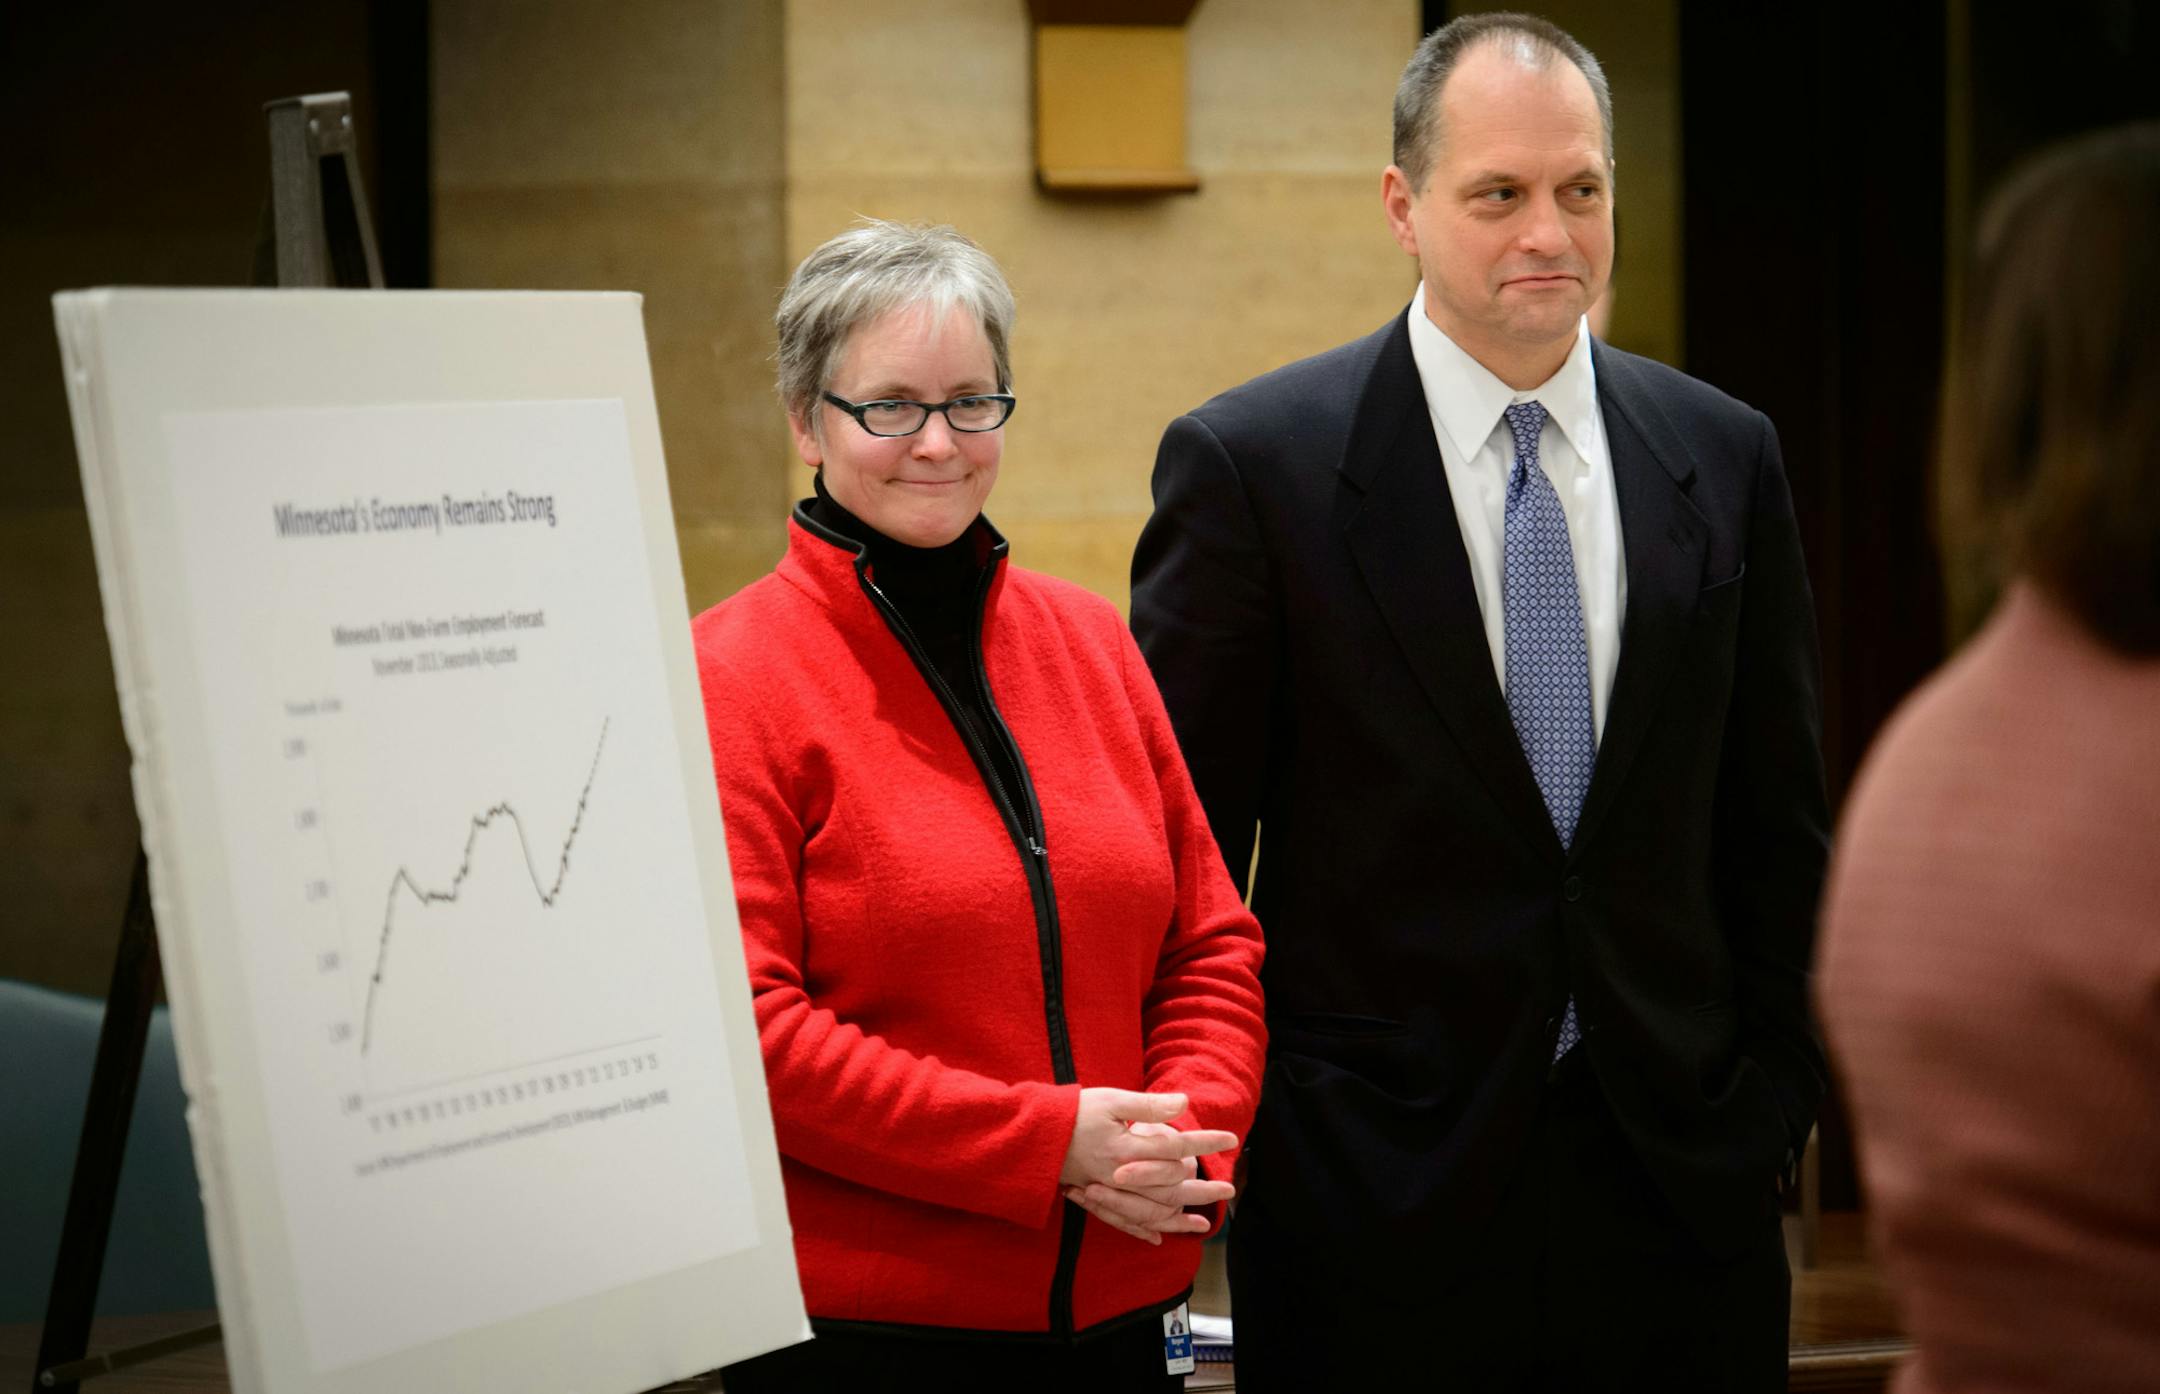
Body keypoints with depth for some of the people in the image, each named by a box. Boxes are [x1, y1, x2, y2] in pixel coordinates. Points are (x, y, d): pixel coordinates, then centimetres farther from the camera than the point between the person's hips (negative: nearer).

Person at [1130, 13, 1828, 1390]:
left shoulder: (1727, 457, 7)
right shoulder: (1252, 463, -5)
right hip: (1376, 1203, -3)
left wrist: (1774, 1098, 7)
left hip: (1679, 1178, 3)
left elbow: (1778, 826, 12)